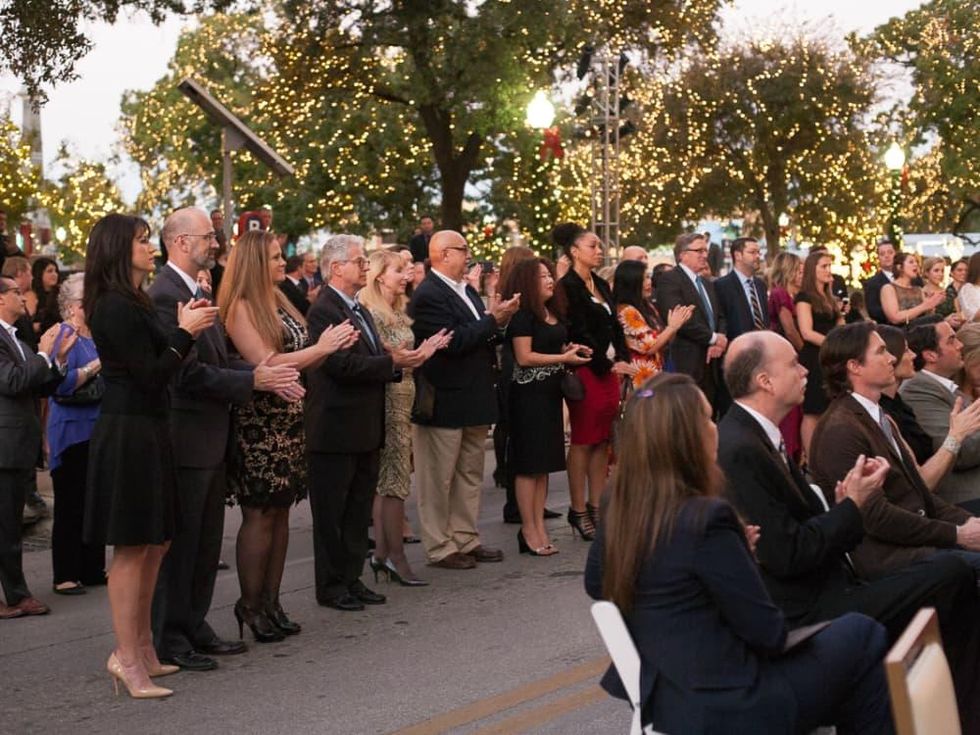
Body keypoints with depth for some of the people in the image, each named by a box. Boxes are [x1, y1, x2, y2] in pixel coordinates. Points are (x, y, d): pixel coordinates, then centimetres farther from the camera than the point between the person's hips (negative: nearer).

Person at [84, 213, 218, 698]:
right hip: (128, 434, -10)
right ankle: (128, 658, -1)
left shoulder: (131, 304, 14)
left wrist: (185, 329, 8)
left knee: (153, 544, 14)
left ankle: (140, 649, 22)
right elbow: (150, 377, -19)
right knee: (132, 548, -6)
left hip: (145, 431, 10)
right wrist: (185, 332, -12)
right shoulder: (116, 308, -16)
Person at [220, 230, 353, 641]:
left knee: (280, 511, 10)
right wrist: (320, 348, -15)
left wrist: (328, 348, -1)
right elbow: (265, 364, -18)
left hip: (289, 421, 8)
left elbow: (299, 363, 17)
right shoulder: (241, 307, -10)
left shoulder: (279, 303, 14)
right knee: (260, 514, -4)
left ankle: (271, 602, 16)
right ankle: (250, 606, 4)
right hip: (258, 424, -8)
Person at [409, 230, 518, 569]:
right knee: (439, 480, 2)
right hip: (444, 402, -9)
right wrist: (493, 319, -16)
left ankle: (466, 540, 25)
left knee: (470, 476, 16)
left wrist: (499, 320, 0)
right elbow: (454, 342, -23)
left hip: (473, 400, 9)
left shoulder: (467, 290, 13)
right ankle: (439, 548, 10)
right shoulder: (428, 296, -16)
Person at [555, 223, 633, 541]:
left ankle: (596, 506, 14)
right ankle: (578, 510, 3)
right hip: (586, 370, -8)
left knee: (602, 441, 8)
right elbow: (580, 333, -14)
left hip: (609, 368, 8)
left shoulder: (602, 285, 16)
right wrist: (608, 365, -14)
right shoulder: (568, 286, -9)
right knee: (583, 441, -3)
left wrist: (623, 359, 1)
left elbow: (615, 326, 16)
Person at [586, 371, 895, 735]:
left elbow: (595, 584, 17)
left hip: (660, 696, 8)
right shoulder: (705, 519, -25)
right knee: (862, 636, 9)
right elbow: (770, 634, -19)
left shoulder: (619, 508, -3)